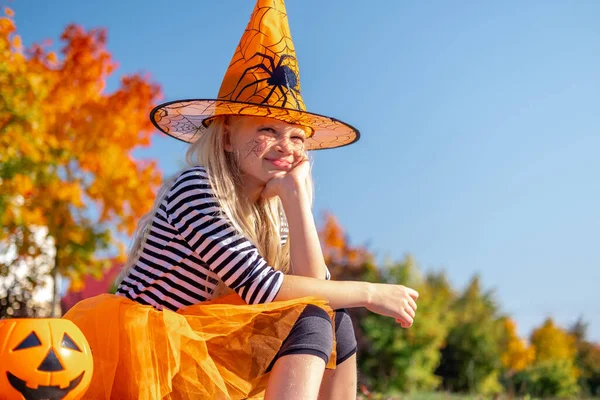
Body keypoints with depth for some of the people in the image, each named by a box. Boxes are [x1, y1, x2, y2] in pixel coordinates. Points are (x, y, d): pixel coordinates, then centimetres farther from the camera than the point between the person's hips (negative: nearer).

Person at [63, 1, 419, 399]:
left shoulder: (270, 210, 6)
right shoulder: (196, 187, -16)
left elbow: (312, 288, -8)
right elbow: (262, 289, -24)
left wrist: (296, 194, -11)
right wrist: (369, 292, -15)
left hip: (204, 359, 8)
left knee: (332, 319, -3)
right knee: (312, 321, -20)